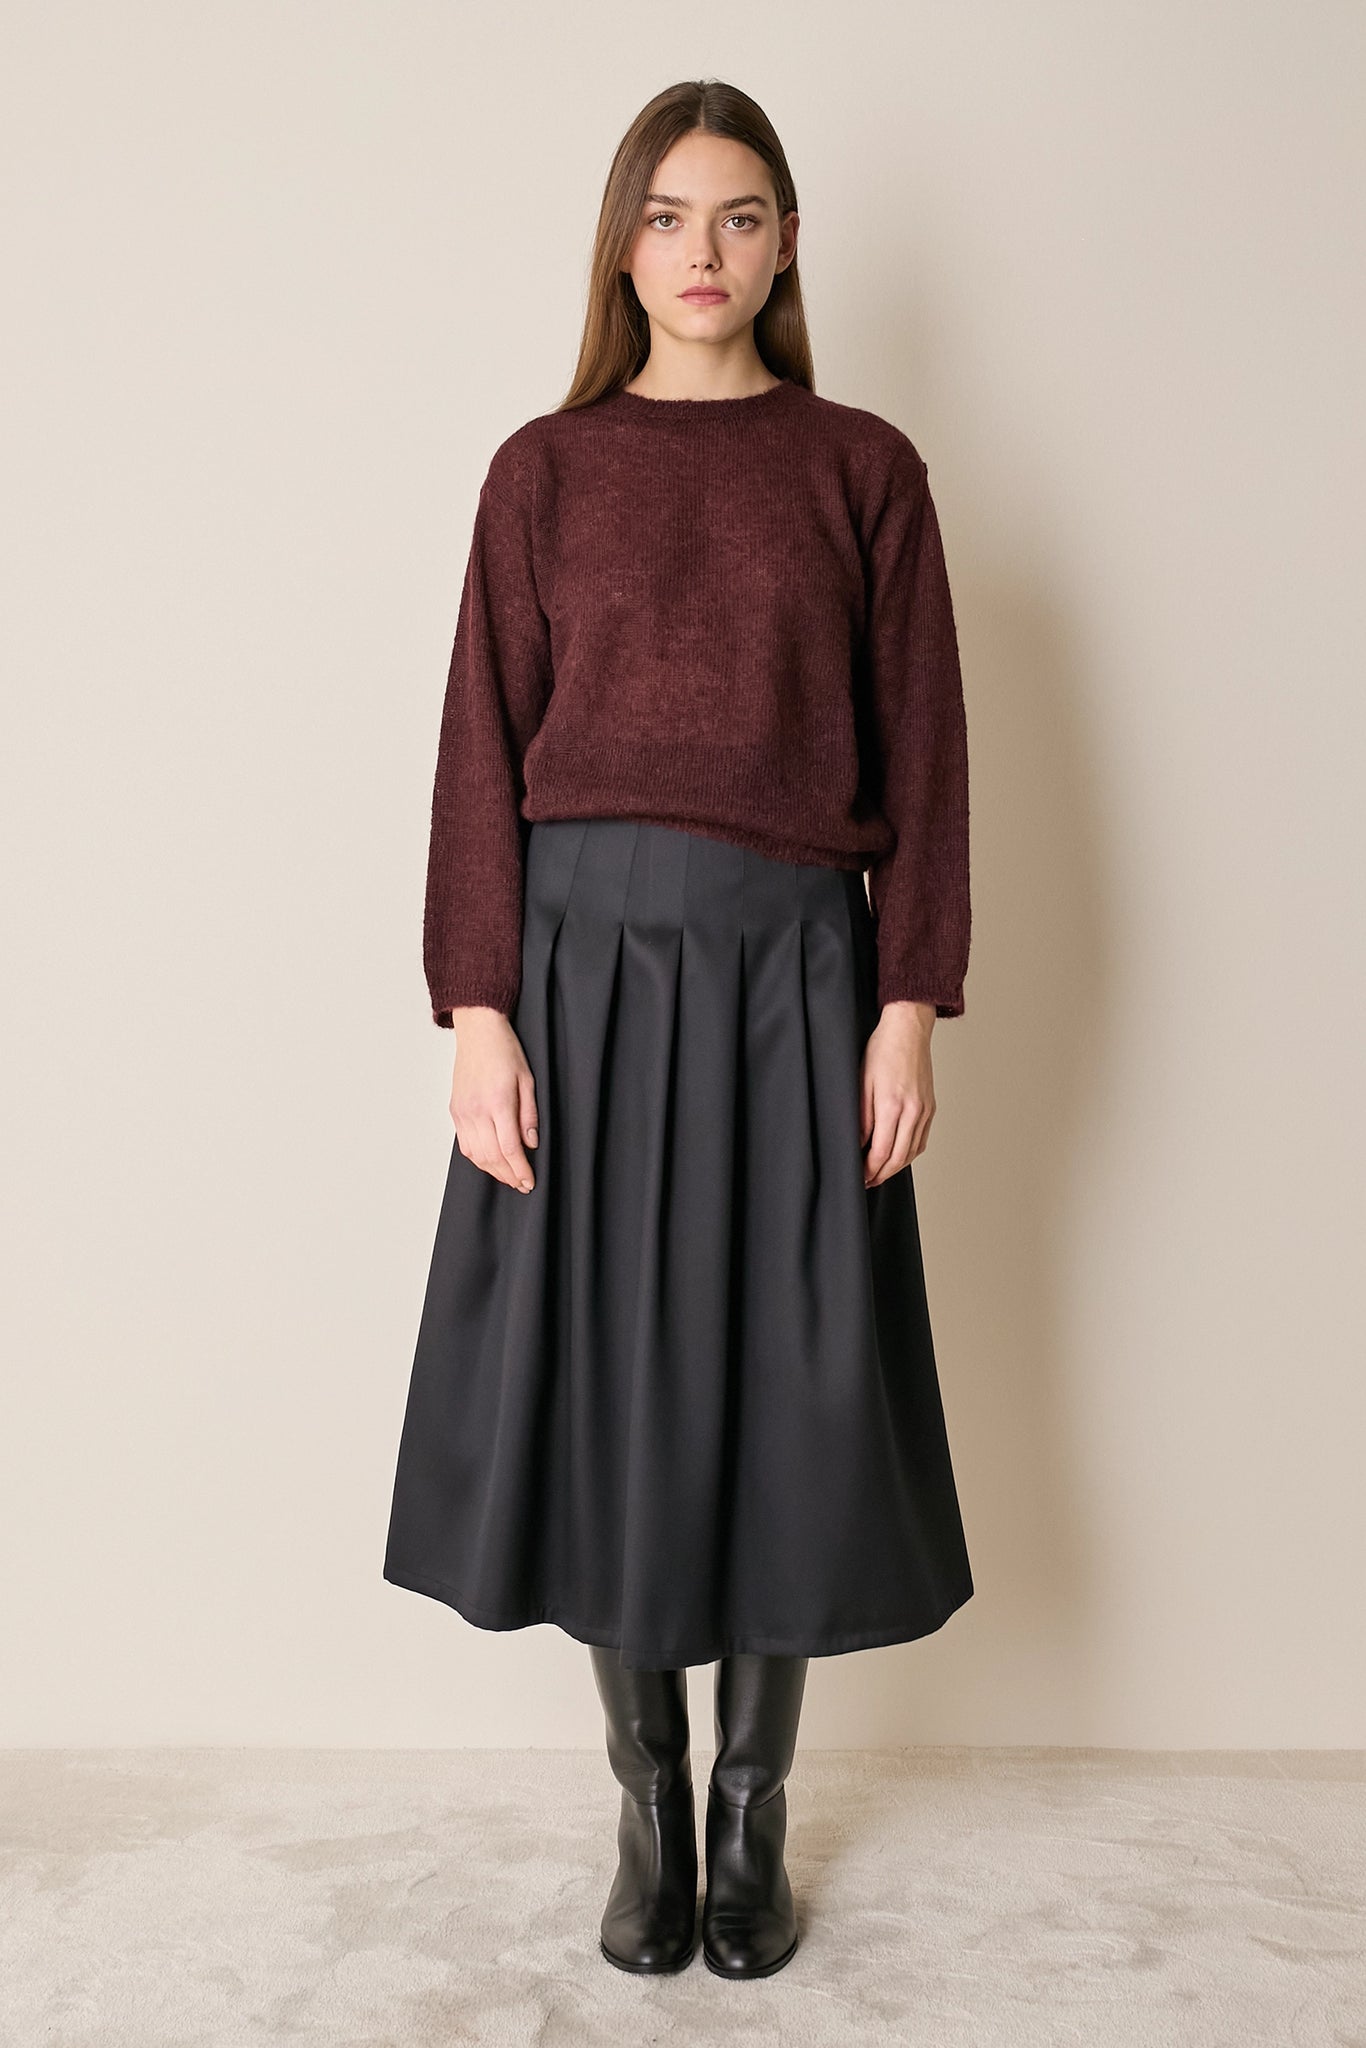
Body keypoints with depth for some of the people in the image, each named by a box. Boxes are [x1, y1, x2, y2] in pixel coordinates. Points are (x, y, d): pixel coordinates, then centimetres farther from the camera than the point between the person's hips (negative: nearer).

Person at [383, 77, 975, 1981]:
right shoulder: (544, 470, 8)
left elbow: (921, 753, 3)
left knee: (782, 1381, 4)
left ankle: (753, 1814, 25)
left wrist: (910, 1006, -5)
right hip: (584, 951, 1)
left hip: (790, 967, 0)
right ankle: (648, 1805, 26)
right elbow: (483, 750, 2)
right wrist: (477, 1013, -7)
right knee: (601, 1373, 5)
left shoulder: (863, 467, 7)